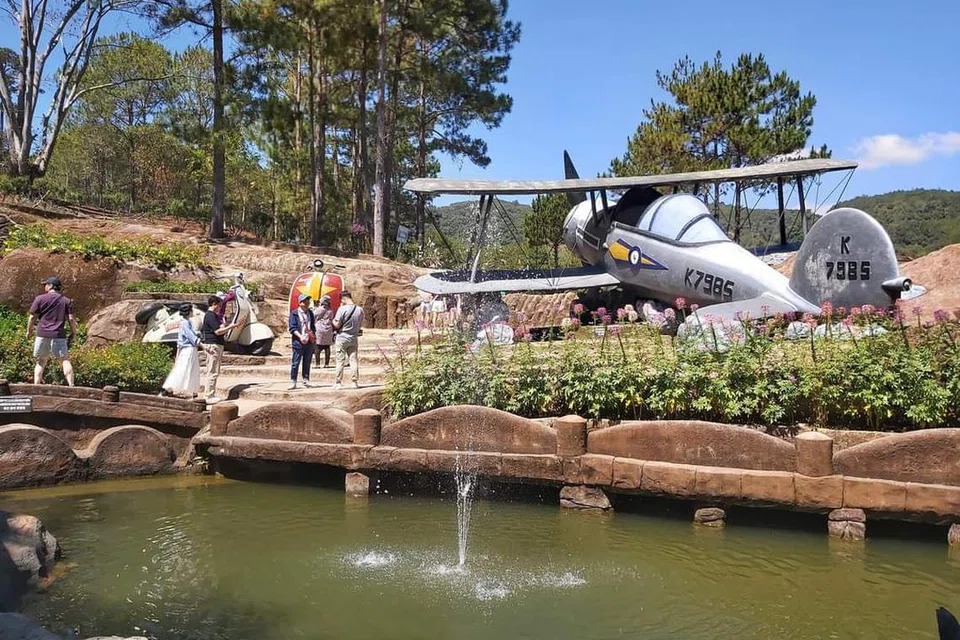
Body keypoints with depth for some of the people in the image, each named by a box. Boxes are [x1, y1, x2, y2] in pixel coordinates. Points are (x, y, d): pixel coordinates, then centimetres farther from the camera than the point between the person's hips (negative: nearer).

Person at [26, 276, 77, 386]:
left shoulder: (40, 299, 4)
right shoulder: (66, 301, 7)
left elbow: (32, 317, 3)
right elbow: (71, 319, 1)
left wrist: (28, 331, 15)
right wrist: (73, 333, 11)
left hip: (42, 334, 0)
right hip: (59, 335, 0)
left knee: (41, 361, 11)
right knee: (64, 360, -3)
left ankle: (36, 385, 4)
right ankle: (71, 385, -15)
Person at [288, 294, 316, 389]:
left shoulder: (310, 313, 14)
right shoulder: (294, 313, -2)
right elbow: (292, 328, -8)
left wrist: (312, 332, -2)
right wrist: (300, 336, -21)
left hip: (309, 341, 5)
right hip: (298, 341, -5)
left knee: (307, 362, 10)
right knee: (295, 363, -4)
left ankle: (306, 380, 18)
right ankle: (293, 382, 0)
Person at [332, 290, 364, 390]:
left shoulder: (342, 309, -16)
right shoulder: (360, 309, -1)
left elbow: (337, 325, -14)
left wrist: (333, 320, 6)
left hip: (342, 338, -4)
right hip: (354, 339, 4)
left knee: (340, 361, 2)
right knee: (353, 360, 9)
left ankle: (338, 383, 5)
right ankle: (355, 382, 9)